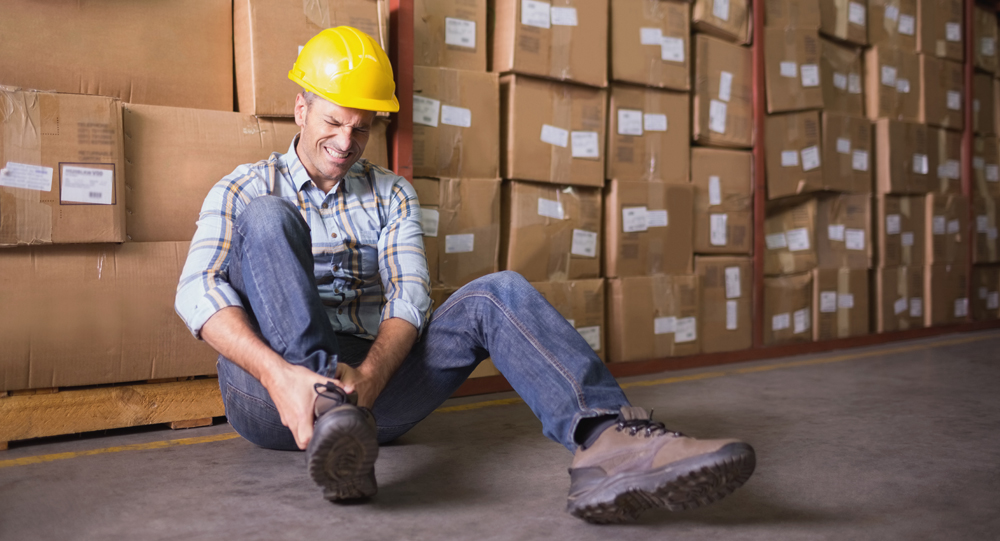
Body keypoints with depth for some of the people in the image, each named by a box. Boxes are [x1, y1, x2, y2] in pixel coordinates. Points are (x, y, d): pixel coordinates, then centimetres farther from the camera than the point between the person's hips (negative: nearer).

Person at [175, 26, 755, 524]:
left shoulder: (391, 193, 17)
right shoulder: (245, 189, 9)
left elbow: (409, 292, -1)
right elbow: (198, 292, -9)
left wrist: (369, 375, -23)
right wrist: (279, 374, -30)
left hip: (373, 379, 2)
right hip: (268, 390, -2)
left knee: (497, 293, -18)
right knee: (266, 218, -22)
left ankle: (607, 440, -41)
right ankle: (328, 414, -41)